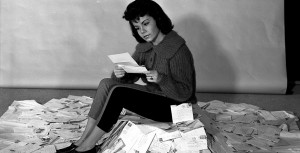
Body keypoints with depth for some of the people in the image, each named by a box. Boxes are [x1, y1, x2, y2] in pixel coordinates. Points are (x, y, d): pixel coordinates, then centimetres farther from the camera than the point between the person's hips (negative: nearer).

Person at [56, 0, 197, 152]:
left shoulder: (178, 49, -19)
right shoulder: (144, 46, 5)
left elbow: (185, 93, -19)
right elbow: (131, 76, 3)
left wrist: (161, 79, -36)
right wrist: (119, 74, -21)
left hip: (173, 107, -8)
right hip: (154, 97, 8)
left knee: (118, 92, -24)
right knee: (107, 83, -8)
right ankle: (83, 140, -11)